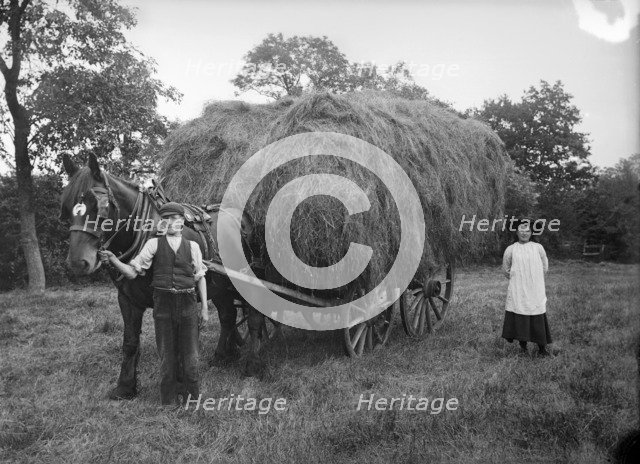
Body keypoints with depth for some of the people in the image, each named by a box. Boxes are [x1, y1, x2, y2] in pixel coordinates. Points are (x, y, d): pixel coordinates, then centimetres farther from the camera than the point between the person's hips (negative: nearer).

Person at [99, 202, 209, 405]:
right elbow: (132, 272, 0)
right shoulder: (154, 244, 3)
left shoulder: (192, 246, 5)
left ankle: (193, 400, 23)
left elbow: (200, 277, 7)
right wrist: (113, 260, -17)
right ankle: (168, 402, 23)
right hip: (163, 304, 0)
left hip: (188, 305, 0)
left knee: (189, 356, 7)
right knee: (166, 357, 9)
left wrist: (205, 307, 3)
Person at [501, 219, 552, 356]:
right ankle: (523, 344, 15)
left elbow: (545, 266, 14)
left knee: (538, 318, -1)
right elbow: (506, 268, 12)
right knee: (519, 317, 0)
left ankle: (542, 347, 6)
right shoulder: (511, 249, 1)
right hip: (517, 290, 0)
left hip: (535, 290, 0)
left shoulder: (538, 247, 4)